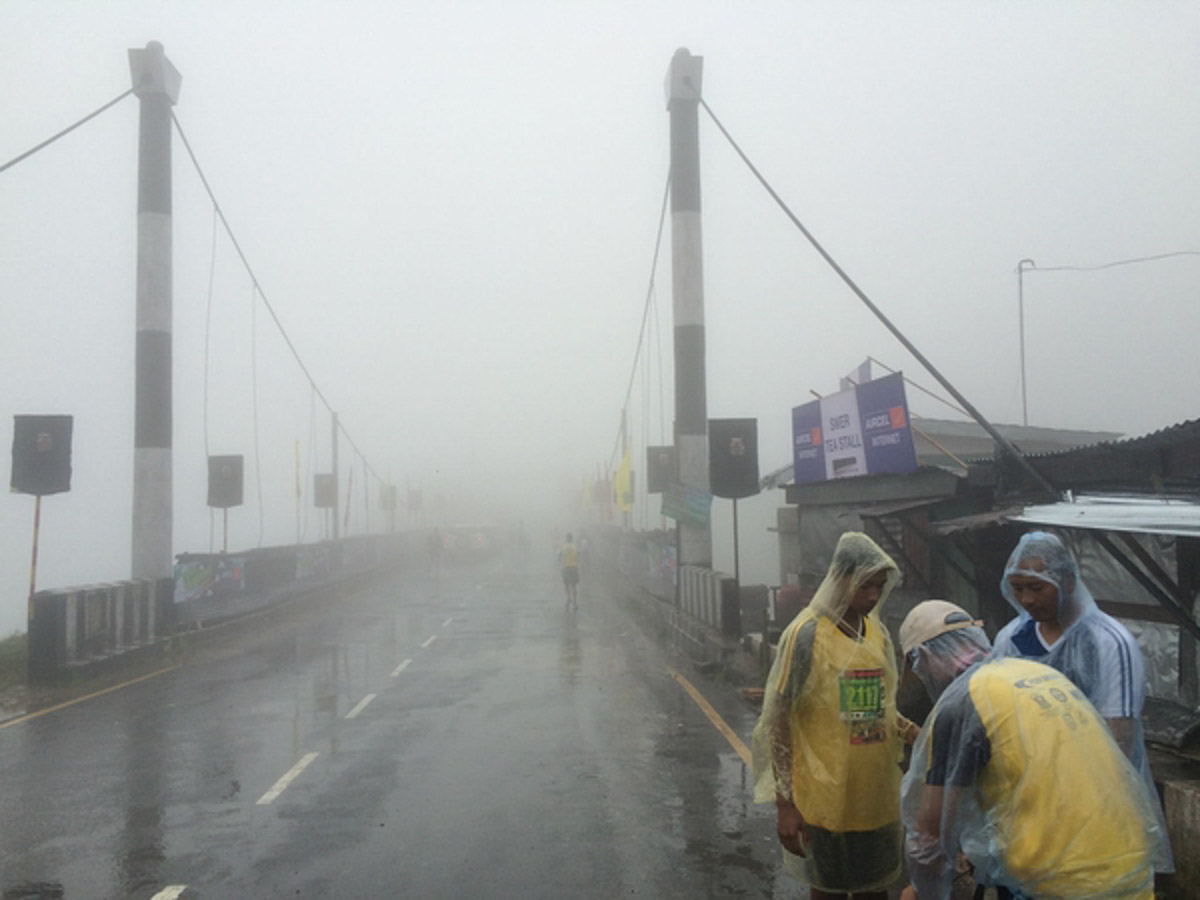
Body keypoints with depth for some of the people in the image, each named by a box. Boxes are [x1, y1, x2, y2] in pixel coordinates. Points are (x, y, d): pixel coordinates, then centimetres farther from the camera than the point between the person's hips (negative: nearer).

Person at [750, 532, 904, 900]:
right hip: (826, 797, -5)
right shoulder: (806, 634, -14)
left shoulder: (879, 632, 5)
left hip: (878, 795, 5)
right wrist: (784, 804, -13)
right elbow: (777, 721, -12)